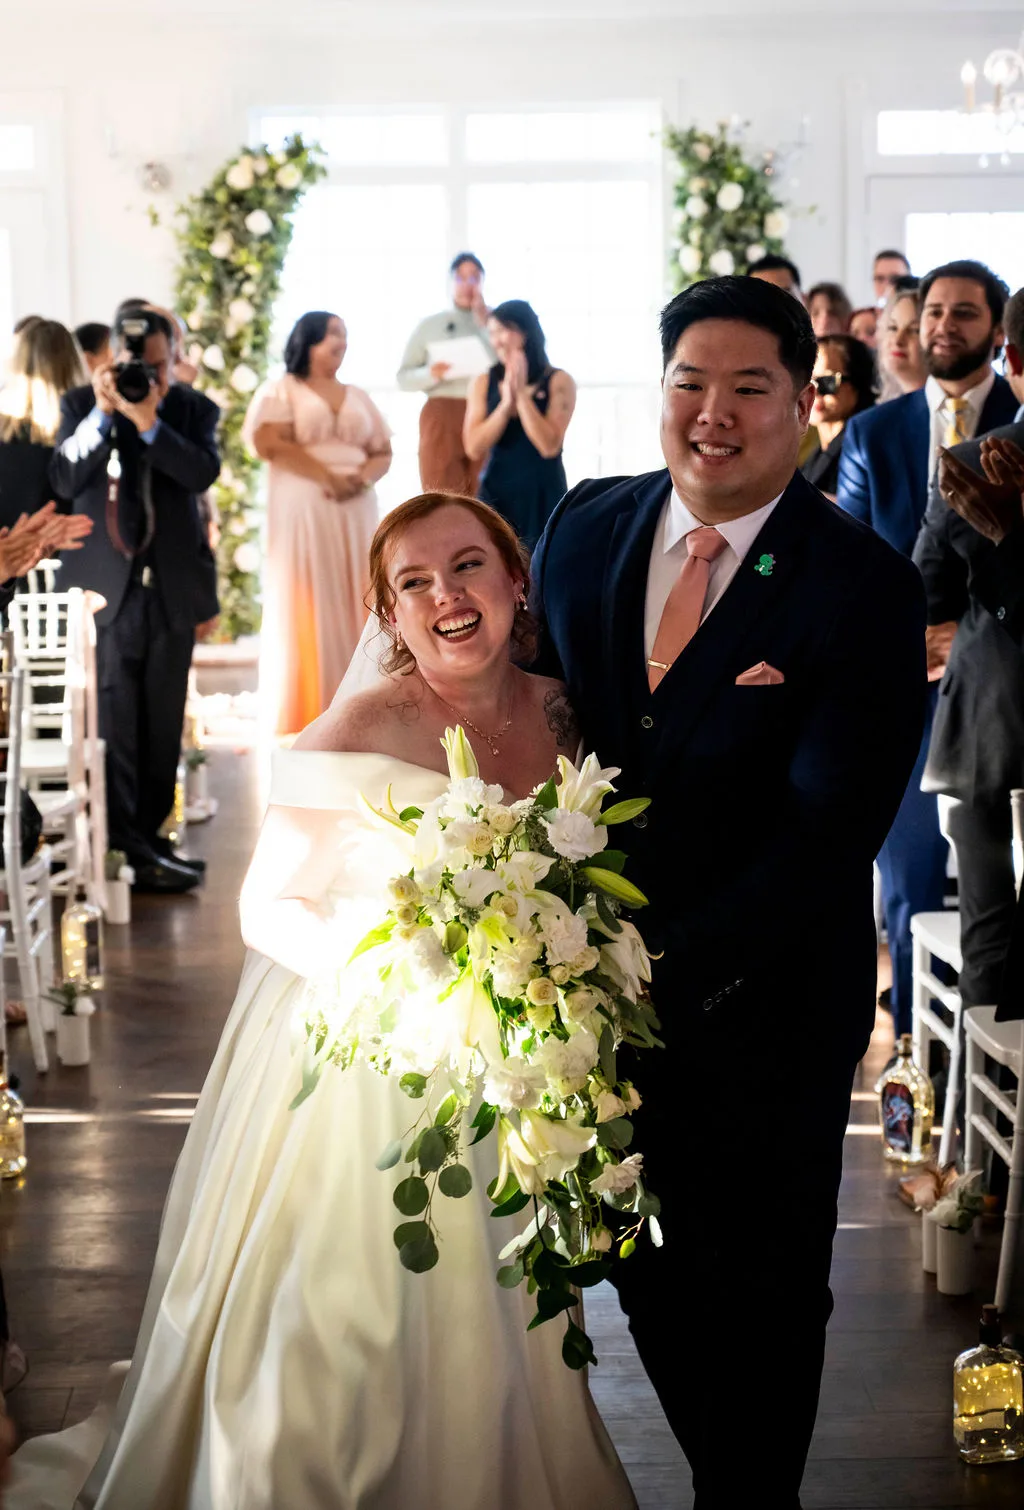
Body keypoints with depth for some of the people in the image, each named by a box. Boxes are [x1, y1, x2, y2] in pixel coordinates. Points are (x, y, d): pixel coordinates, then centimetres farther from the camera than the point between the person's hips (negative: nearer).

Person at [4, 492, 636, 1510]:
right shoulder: (364, 730, -16)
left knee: (478, 1337, 15)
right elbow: (267, 908, -12)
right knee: (336, 1335, 1)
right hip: (357, 1059, -5)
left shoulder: (561, 712, 1)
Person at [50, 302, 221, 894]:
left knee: (163, 722, 8)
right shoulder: (81, 406, 3)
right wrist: (102, 414, -17)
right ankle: (126, 846, -7)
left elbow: (204, 472, -12)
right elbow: (65, 479, -8)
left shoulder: (194, 410, 5)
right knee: (115, 721, -8)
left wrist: (149, 422, -22)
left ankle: (149, 833, 18)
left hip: (172, 589, 2)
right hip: (105, 586, -2)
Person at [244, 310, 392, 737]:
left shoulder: (357, 396, 18)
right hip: (302, 514, -5)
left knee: (352, 611, 1)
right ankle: (303, 722, -6)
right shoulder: (280, 391, 3)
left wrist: (363, 478, -9)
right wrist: (327, 477, -17)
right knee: (305, 613, -8)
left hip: (355, 514, 5)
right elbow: (269, 444, -12)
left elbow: (383, 452, 14)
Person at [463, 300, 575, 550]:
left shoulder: (559, 382, -3)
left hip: (542, 496, -2)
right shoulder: (483, 384, 5)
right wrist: (506, 403, -12)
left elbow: (549, 446, -13)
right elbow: (474, 449, -4)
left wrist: (522, 394, -10)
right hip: (496, 494, 2)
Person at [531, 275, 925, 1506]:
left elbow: (828, 832, -20)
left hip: (761, 1006, -4)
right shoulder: (587, 526, 0)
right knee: (647, 1274, 18)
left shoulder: (864, 586, -16)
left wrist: (670, 972, -25)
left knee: (758, 1297, 14)